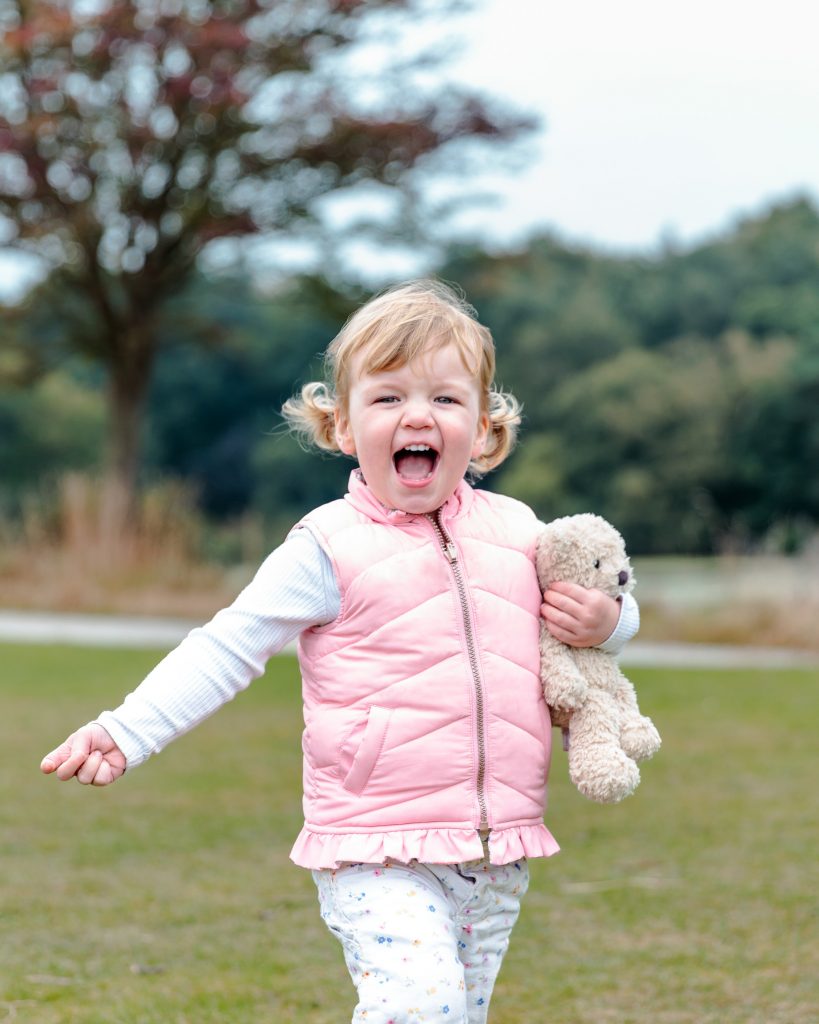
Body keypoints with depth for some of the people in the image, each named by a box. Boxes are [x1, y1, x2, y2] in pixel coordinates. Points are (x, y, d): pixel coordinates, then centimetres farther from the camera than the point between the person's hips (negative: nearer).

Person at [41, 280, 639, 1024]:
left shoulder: (515, 530, 8)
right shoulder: (330, 550, -6)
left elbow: (600, 612, 23)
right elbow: (230, 647, -6)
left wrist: (605, 621, -2)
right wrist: (127, 731, -16)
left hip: (498, 855, 5)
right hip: (378, 855, -5)